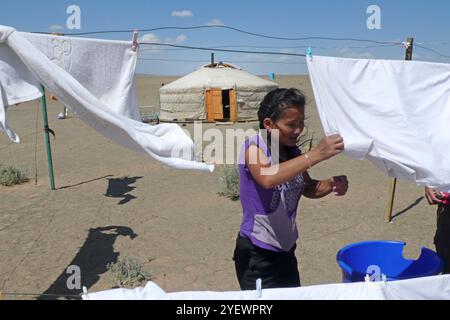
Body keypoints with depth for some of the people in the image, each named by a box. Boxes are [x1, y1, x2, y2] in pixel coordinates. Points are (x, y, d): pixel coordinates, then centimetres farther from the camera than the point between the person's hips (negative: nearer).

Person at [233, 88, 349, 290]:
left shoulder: (292, 150, 1)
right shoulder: (254, 147, -18)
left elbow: (308, 188, 13)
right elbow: (268, 178, -39)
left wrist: (331, 185, -8)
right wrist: (315, 155, -40)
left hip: (286, 249, 7)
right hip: (256, 253, -7)